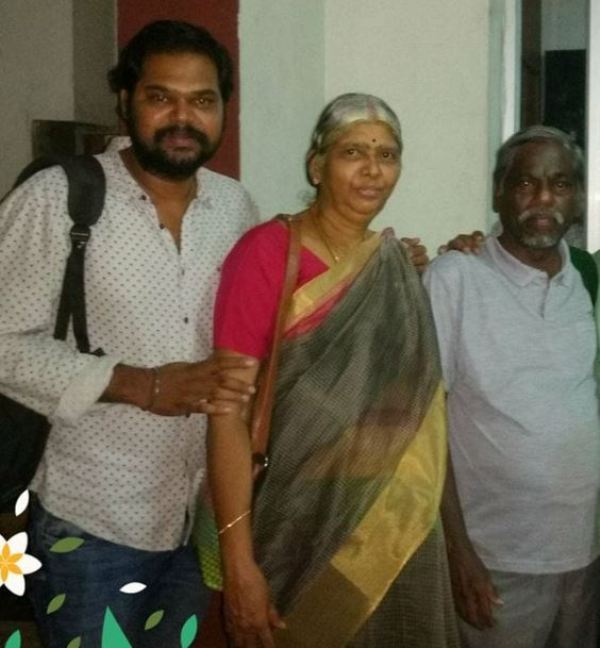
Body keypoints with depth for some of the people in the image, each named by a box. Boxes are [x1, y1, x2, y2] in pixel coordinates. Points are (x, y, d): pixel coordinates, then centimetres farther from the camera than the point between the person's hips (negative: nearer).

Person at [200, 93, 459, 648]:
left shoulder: (398, 264, 5)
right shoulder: (267, 252, -14)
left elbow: (415, 406, 12)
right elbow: (229, 412, -17)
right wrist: (238, 561, -22)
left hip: (397, 531, 6)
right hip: (302, 529, -5)